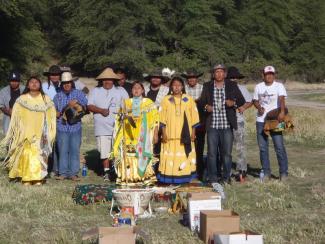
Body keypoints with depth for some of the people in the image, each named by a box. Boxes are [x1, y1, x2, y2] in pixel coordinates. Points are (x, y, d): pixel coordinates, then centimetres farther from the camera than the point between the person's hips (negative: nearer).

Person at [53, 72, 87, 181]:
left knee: (75, 150, -2)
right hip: (62, 127, 1)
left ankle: (73, 173, 3)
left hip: (75, 126, -1)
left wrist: (77, 104, -13)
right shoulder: (58, 96, 15)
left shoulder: (79, 94, 11)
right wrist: (60, 113, -5)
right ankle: (63, 173, 4)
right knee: (63, 150, -2)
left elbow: (85, 107, 3)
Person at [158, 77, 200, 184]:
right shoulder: (166, 100, 7)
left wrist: (193, 132, 3)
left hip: (185, 135, 0)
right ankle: (170, 178, -1)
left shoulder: (189, 99, 8)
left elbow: (194, 117, 8)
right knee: (171, 156, -5)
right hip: (170, 135, 0)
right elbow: (163, 118, 5)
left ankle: (185, 177, 5)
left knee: (185, 156, -3)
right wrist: (164, 133, -2)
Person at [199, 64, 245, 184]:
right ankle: (213, 178, 12)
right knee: (212, 153, 2)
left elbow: (242, 101, 10)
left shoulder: (232, 85, 7)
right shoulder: (207, 86, 9)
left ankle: (226, 177, 13)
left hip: (227, 126, -1)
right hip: (212, 125, 1)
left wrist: (234, 103, -11)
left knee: (227, 153, 2)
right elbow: (201, 102, 13)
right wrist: (205, 106, -10)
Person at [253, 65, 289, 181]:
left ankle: (283, 172, 3)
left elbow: (282, 99, -19)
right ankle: (266, 172, 16)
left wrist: (282, 112, -37)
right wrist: (259, 108, -6)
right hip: (261, 120, 4)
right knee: (262, 147, 6)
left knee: (279, 146, -6)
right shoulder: (258, 87, 9)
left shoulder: (279, 86, -3)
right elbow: (255, 100, 17)